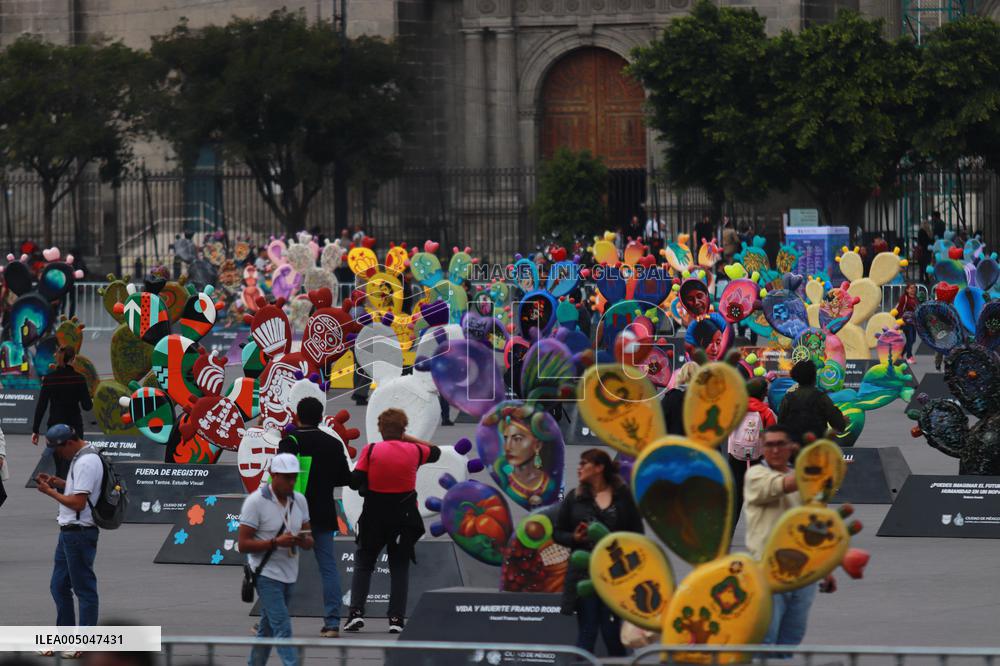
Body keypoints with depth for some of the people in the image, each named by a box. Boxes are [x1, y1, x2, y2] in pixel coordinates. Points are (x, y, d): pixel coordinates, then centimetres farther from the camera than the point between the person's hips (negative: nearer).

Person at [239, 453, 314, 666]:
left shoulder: (299, 501, 8)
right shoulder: (256, 501, -11)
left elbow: (309, 541, 11)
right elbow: (243, 544, -13)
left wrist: (304, 541, -14)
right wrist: (276, 542, -24)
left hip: (289, 576, 7)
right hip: (267, 574, -7)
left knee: (267, 628, 15)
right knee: (282, 628, -14)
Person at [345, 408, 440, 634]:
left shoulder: (370, 451, -7)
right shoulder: (413, 451, -1)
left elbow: (355, 482, -11)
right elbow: (435, 452, 21)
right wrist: (410, 438, 21)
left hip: (374, 516, -1)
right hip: (404, 517, 1)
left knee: (363, 564, 12)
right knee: (399, 567, 9)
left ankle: (356, 612, -1)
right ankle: (396, 618, 1)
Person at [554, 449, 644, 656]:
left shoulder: (622, 496, 2)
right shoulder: (575, 498, 8)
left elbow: (637, 533, 3)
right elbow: (557, 533, 11)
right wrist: (575, 538, -9)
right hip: (584, 572, 2)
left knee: (612, 633, 1)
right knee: (586, 632, -1)